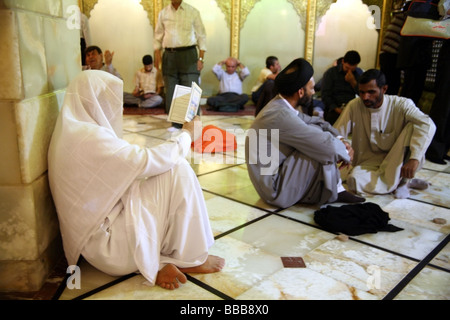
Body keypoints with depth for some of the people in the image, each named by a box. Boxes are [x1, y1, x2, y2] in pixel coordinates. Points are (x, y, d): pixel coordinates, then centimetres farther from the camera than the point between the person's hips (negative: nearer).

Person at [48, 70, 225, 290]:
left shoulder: (74, 130, 8)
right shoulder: (90, 138, -23)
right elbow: (149, 161, -18)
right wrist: (186, 134, -2)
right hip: (106, 246, -10)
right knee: (177, 168, -12)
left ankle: (156, 263, 6)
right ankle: (190, 259, 1)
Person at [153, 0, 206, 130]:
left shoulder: (193, 12, 4)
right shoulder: (163, 13, 11)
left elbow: (201, 36, 3)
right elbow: (158, 36, 15)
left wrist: (201, 58, -4)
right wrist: (157, 54, 4)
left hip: (188, 54, -3)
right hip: (169, 56, 3)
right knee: (171, 91, 4)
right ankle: (176, 123, 14)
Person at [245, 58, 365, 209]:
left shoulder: (280, 104, 3)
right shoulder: (281, 115, -28)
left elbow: (316, 122, 11)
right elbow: (327, 145, -27)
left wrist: (340, 140, -4)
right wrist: (345, 152, -6)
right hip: (275, 190, -10)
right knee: (322, 150, -19)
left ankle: (337, 189, 6)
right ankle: (331, 195, 2)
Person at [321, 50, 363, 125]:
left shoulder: (359, 73, 16)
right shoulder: (330, 73, 7)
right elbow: (325, 96, -1)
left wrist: (353, 82, -6)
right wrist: (336, 109, -16)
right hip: (334, 109, -2)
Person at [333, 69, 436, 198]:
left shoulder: (401, 104, -13)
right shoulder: (354, 106, -10)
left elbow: (428, 125, -29)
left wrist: (414, 158, -42)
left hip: (397, 160, 0)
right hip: (368, 162, 1)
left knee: (413, 127, -25)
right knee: (353, 180, -33)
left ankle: (403, 180, -13)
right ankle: (402, 181, -9)